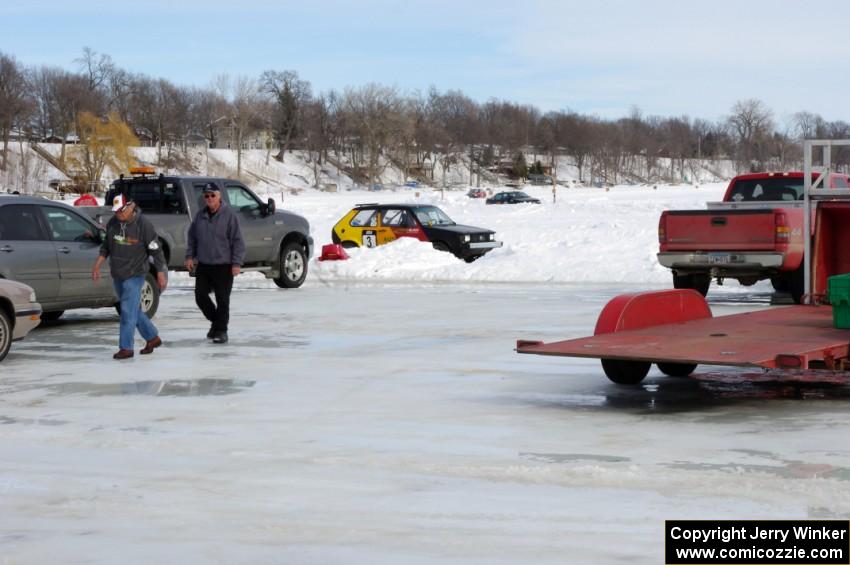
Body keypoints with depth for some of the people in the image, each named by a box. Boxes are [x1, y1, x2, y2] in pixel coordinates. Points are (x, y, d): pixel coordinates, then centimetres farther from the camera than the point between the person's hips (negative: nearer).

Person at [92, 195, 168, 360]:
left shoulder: (143, 225, -15)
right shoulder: (112, 223, 2)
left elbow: (156, 250, -10)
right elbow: (106, 247, 16)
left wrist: (161, 274, -9)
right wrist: (97, 265, 11)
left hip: (134, 275, -7)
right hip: (117, 275, 7)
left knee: (128, 311, -10)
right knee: (134, 310, 15)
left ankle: (126, 348, -5)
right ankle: (153, 338, 29)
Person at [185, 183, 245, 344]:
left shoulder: (229, 215, -8)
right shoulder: (200, 215, 8)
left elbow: (238, 241, -9)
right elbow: (192, 237, 18)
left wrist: (237, 263, -13)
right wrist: (190, 256, 9)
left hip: (223, 266, -5)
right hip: (203, 265, 5)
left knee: (222, 300, -2)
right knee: (200, 296, 5)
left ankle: (221, 330, 9)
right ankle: (215, 320, 26)